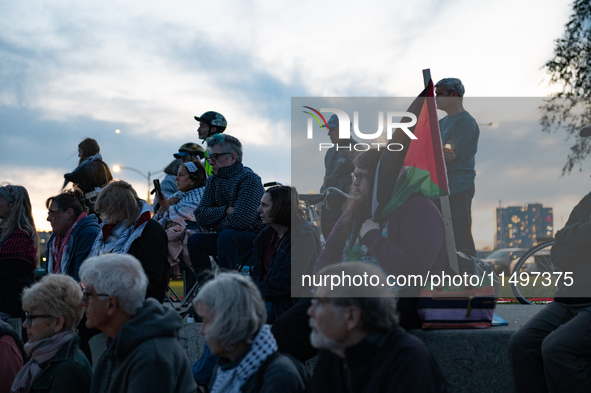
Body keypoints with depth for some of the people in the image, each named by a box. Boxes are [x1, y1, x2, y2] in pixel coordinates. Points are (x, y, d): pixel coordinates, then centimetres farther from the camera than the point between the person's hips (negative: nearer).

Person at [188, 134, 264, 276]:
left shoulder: (249, 178, -16)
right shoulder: (213, 181, 8)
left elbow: (240, 221, -25)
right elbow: (200, 216, -1)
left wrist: (215, 225, -8)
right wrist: (225, 210, -16)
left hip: (255, 236, -7)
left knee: (226, 235, -33)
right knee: (195, 240, -9)